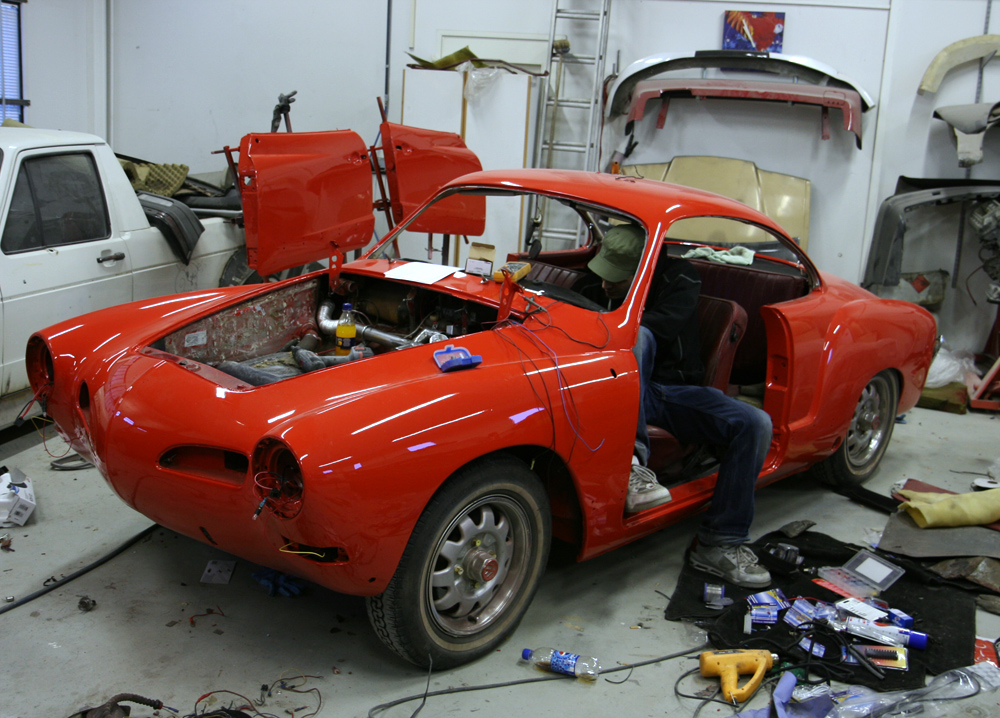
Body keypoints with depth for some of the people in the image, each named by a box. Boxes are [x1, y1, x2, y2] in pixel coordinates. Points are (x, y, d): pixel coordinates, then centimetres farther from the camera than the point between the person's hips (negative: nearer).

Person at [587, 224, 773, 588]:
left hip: (678, 390, 1)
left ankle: (719, 545, -15)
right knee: (638, 337, -33)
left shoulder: (679, 278, -7)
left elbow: (664, 324, -24)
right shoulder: (600, 283, 1)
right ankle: (633, 461, -44)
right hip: (629, 391, -1)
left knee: (755, 424, -22)